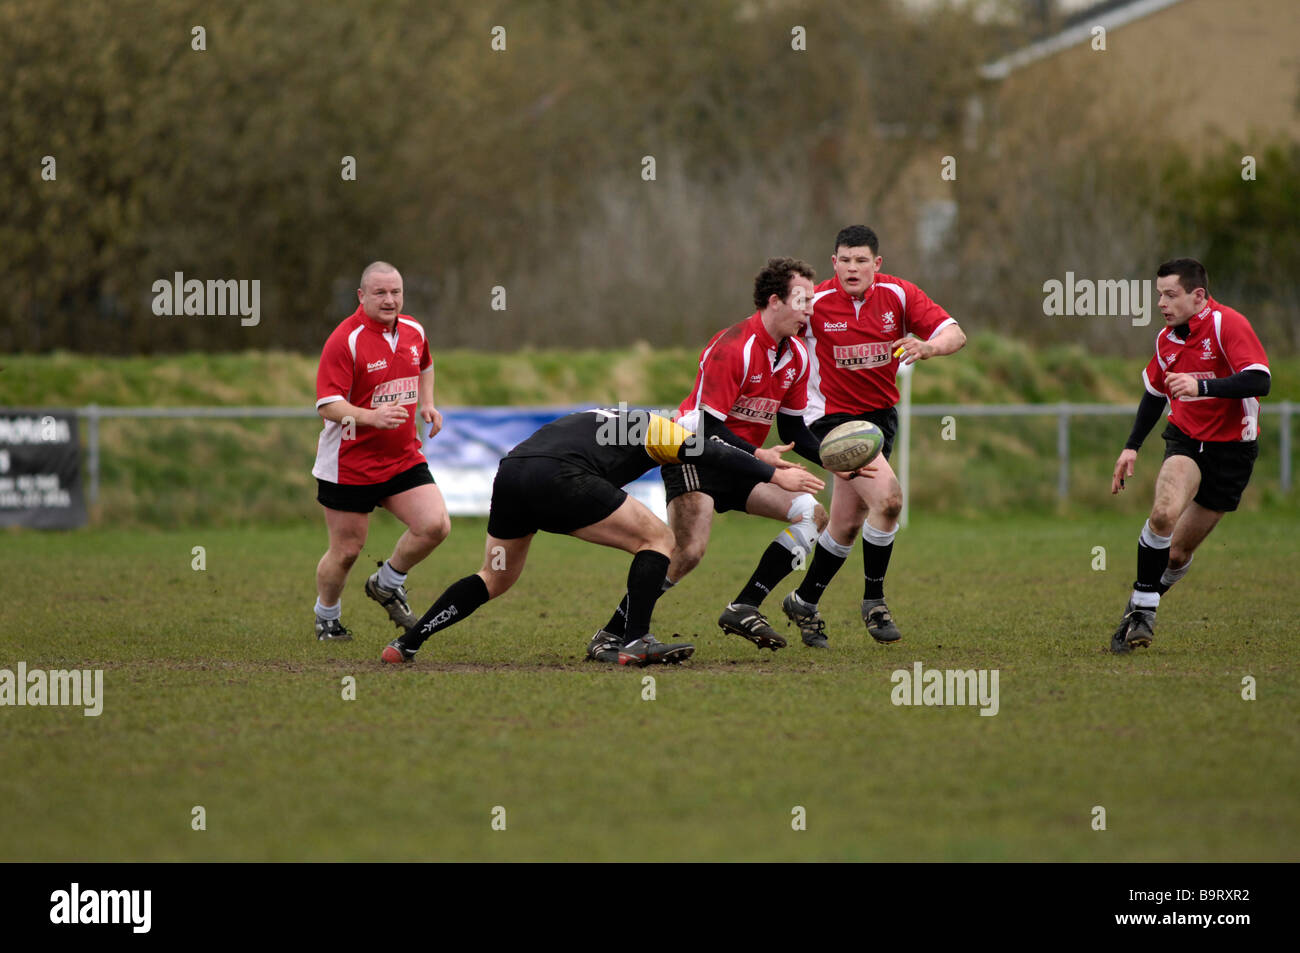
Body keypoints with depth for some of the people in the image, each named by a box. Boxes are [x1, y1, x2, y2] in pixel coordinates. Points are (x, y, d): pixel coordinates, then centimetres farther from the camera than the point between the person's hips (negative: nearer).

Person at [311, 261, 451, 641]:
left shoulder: (413, 331, 5)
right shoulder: (344, 340, -16)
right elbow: (327, 405, -21)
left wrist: (427, 404, 11)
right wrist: (371, 416, -35)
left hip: (404, 458, 5)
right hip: (349, 465, -5)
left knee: (435, 525, -12)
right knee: (346, 551, 2)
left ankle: (387, 584, 14)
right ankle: (326, 617, 30)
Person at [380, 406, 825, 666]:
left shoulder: (594, 420, 38)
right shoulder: (651, 427, 16)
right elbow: (711, 451, 9)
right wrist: (774, 474, 10)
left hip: (509, 472, 8)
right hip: (555, 478, -8)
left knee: (495, 579, 25)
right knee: (658, 539, 4)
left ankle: (406, 644, 19)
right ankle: (634, 643, -4)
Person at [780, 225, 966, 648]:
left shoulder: (898, 294, -8)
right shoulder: (815, 303, -14)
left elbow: (954, 335, -13)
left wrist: (928, 347, -34)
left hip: (880, 413, 5)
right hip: (833, 414, -5)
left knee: (848, 524, 11)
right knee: (887, 495, -24)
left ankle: (804, 602, 31)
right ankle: (873, 601, -8)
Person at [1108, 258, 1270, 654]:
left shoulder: (1227, 324, -16)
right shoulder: (1166, 339, 5)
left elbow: (1259, 381, -28)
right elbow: (1155, 393, 22)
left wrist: (1202, 386, -38)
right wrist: (1132, 447, 15)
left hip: (1232, 450, -3)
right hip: (1185, 439, 3)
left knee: (1178, 553, 2)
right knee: (1165, 511, -28)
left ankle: (1142, 607, 28)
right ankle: (1141, 611, -20)